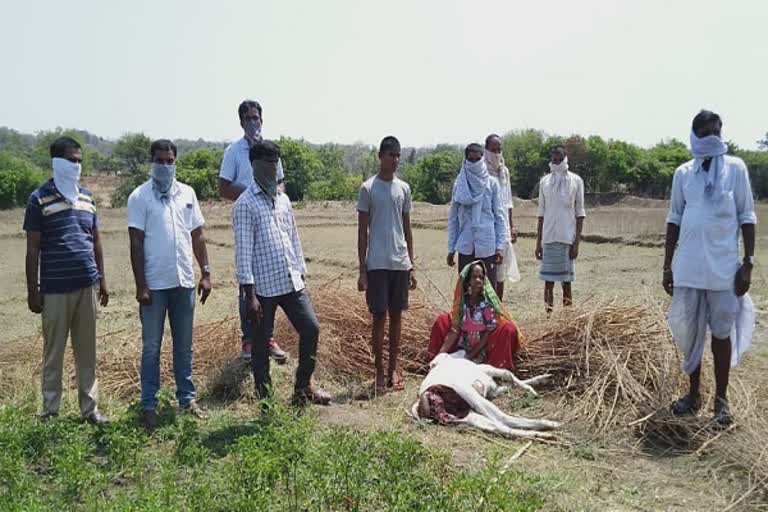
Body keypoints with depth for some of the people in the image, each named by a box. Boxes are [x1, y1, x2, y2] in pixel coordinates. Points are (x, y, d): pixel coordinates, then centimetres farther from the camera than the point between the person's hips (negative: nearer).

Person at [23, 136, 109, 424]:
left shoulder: (87, 197, 10)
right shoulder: (40, 199, -4)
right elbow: (33, 248, -4)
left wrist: (102, 279, 12)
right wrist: (32, 290, -6)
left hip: (87, 286, 4)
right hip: (55, 289, -4)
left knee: (87, 350, 10)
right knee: (54, 351, 6)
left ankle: (89, 408, 20)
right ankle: (50, 411, 18)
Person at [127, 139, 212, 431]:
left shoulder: (187, 193, 7)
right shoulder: (140, 197, -5)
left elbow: (197, 236, 11)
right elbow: (136, 243, -7)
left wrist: (206, 273, 6)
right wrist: (141, 285, -11)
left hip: (184, 283, 4)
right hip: (155, 285, -4)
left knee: (184, 345, 13)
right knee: (151, 348, 6)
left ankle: (187, 398, 24)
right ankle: (149, 405, 16)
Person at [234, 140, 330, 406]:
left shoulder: (283, 199, 13)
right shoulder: (245, 204, -8)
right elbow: (243, 251, -12)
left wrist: (301, 274, 15)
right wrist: (250, 294, -15)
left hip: (292, 282, 6)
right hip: (263, 287, -6)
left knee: (311, 328, 6)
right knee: (262, 343, 5)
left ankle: (303, 386, 25)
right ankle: (265, 398, 20)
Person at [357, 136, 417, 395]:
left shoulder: (404, 188, 9)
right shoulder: (368, 188, -4)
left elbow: (407, 229, 12)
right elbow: (362, 232, -4)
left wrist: (411, 265, 8)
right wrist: (362, 270, -7)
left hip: (400, 263, 4)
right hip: (377, 264, -4)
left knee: (396, 316, 9)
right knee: (379, 317, 0)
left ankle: (393, 369, 20)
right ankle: (380, 373, 10)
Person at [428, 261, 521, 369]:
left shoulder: (488, 300, -14)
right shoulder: (462, 299, -5)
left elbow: (490, 330, -14)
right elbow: (455, 329, -6)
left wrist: (473, 353, -16)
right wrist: (441, 353, -15)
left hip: (483, 347, -3)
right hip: (463, 347, 4)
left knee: (508, 328, -28)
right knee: (441, 320, -8)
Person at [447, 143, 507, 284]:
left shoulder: (492, 184, 1)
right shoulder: (459, 184, 4)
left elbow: (499, 216, 2)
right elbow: (453, 218, 7)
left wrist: (500, 246, -5)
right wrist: (451, 248, 4)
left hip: (487, 246, -1)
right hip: (465, 247, 1)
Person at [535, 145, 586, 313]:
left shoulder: (576, 181, 1)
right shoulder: (545, 181, 9)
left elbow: (580, 213, 0)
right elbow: (541, 213, 10)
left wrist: (577, 243, -6)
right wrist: (538, 242, 7)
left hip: (567, 237, -2)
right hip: (549, 237, 2)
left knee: (566, 279, 2)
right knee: (548, 279, 2)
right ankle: (549, 314, 8)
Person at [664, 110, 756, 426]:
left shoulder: (735, 168, 0)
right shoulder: (683, 173, 6)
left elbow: (747, 217, 0)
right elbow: (674, 220, 9)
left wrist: (748, 262, -7)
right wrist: (667, 265, 7)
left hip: (724, 267, -2)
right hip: (688, 267, 3)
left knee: (722, 332, 6)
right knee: (690, 331, 10)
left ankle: (721, 398, 18)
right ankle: (694, 393, 24)